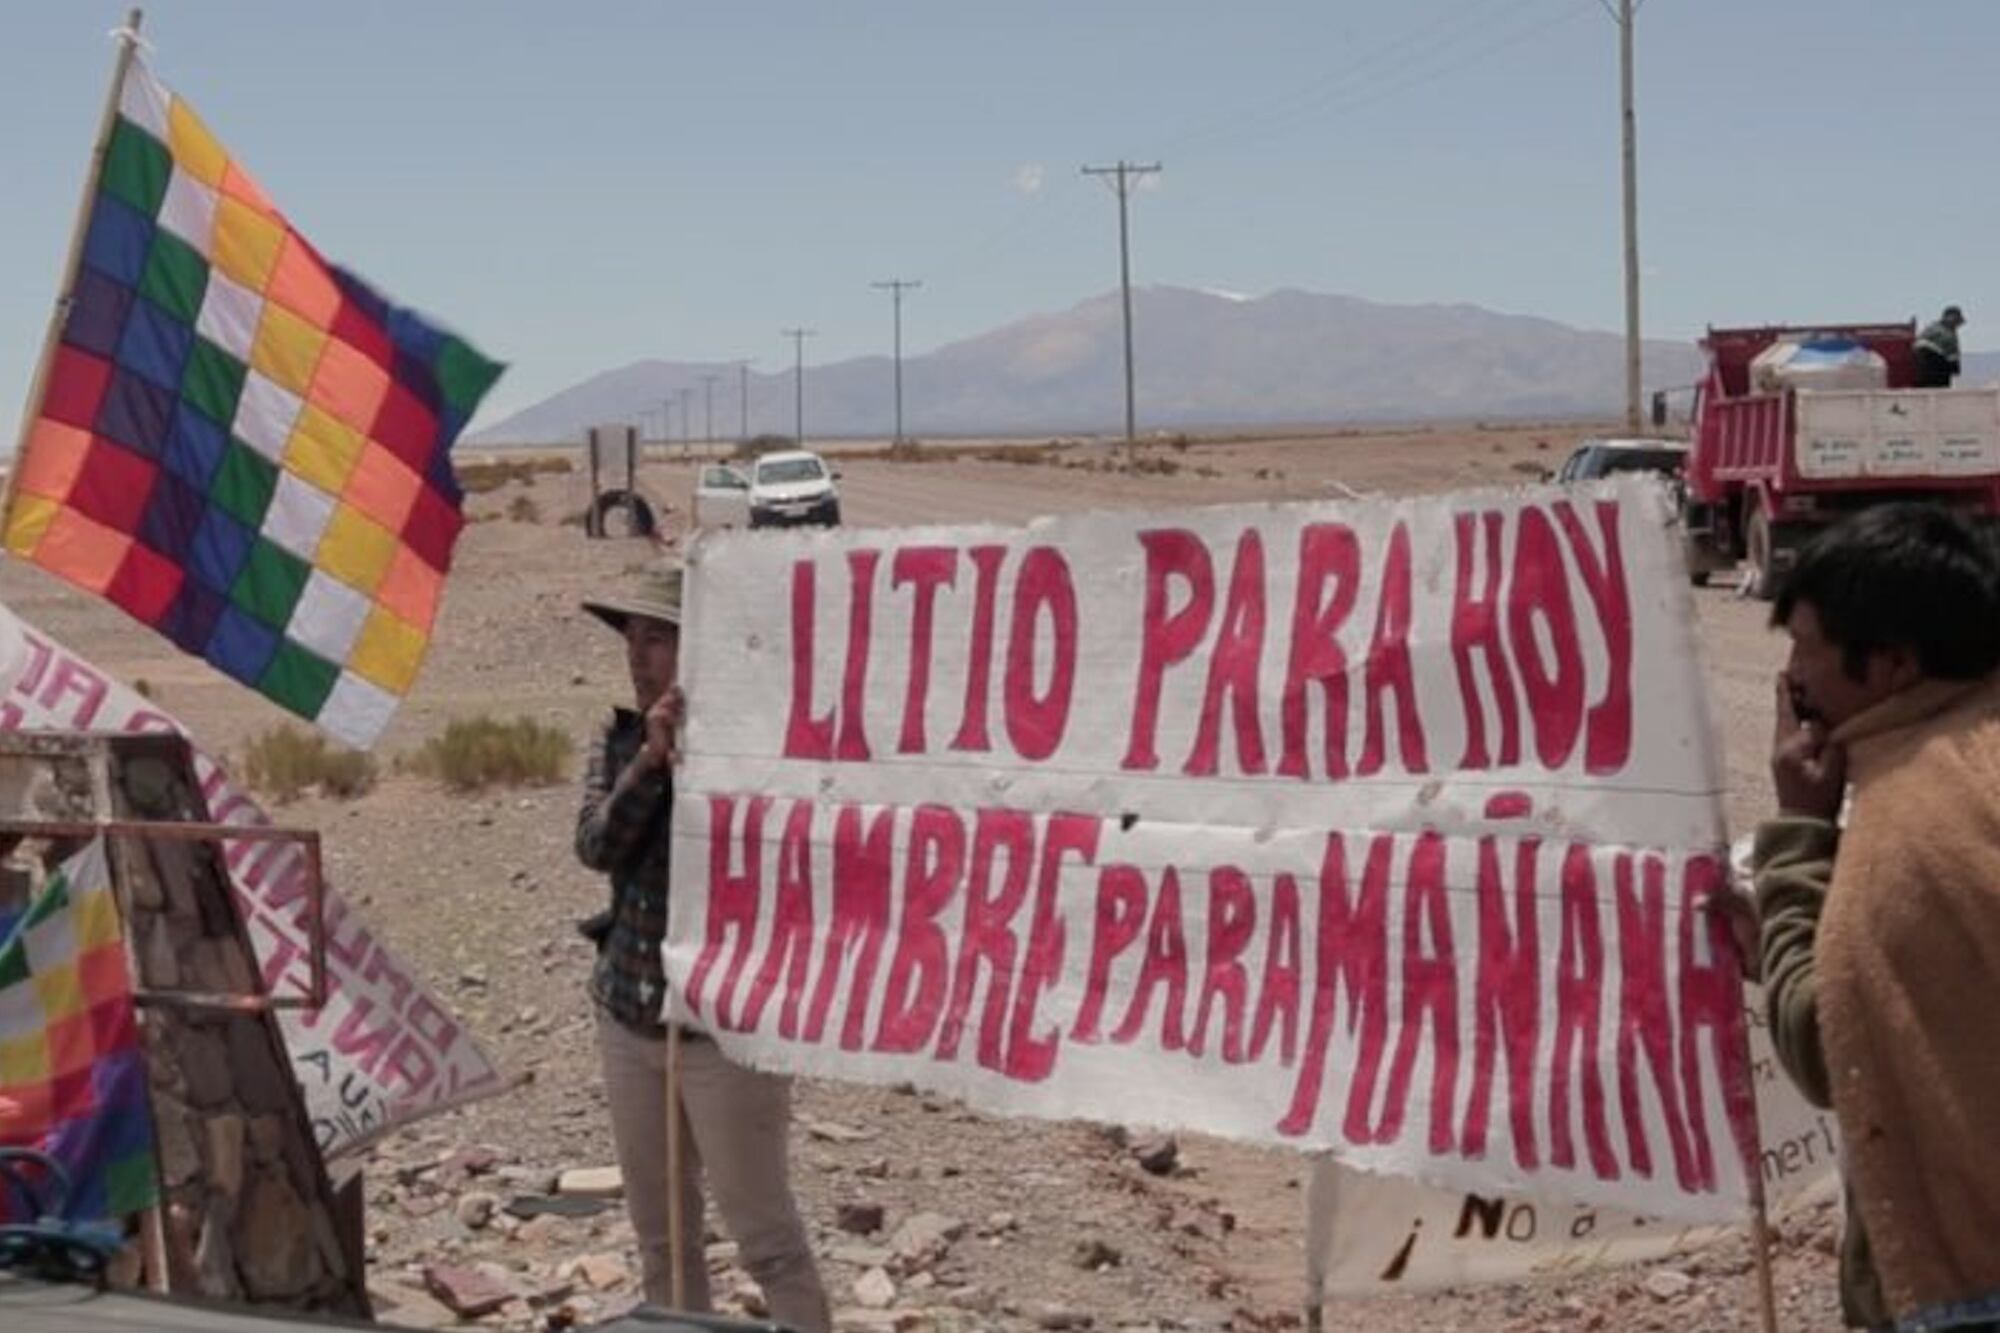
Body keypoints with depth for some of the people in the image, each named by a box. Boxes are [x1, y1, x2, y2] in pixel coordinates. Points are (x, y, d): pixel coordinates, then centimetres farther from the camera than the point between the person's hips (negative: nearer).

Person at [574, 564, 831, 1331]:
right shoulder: (618, 740, 4)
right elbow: (595, 846, -10)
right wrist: (649, 761, -23)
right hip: (629, 1014, 6)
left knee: (763, 1230, -2)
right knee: (657, 1229, 15)